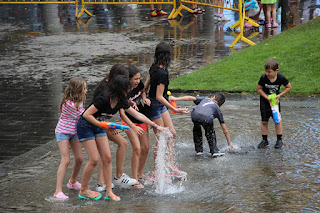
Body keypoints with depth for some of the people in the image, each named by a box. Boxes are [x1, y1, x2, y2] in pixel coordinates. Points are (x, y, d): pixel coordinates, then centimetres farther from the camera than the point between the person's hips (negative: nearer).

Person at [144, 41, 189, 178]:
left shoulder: (154, 68, 1)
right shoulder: (162, 74, -26)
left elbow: (145, 86, 9)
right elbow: (159, 97, -26)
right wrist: (175, 110, -24)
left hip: (161, 106, 9)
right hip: (155, 107, -9)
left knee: (172, 133, 11)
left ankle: (171, 166, 16)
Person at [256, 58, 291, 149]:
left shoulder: (281, 78, -21)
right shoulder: (263, 78, -22)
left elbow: (288, 87, -7)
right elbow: (259, 89, -10)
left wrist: (279, 95, -16)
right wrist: (267, 98, -19)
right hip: (265, 101, 0)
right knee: (264, 121, 4)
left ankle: (279, 140, 17)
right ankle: (264, 140, 17)